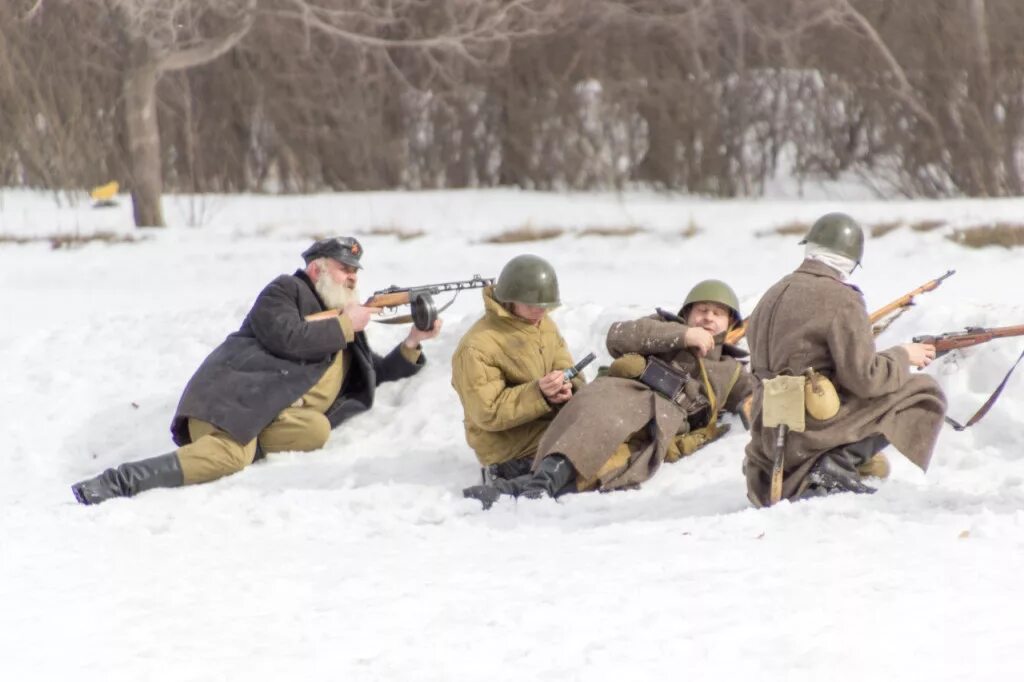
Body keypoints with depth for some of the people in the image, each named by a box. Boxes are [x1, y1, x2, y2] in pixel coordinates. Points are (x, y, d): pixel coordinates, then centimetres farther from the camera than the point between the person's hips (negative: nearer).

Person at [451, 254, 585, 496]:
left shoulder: (544, 325, 10)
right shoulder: (476, 348, -15)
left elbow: (570, 373, 7)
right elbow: (488, 414, -18)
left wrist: (569, 388, -19)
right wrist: (538, 393, -30)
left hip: (555, 426, 9)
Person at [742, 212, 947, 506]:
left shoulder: (773, 295, 9)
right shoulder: (841, 299, -15)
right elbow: (864, 377, -20)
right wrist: (903, 356, -2)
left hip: (769, 435, 9)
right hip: (815, 432, -9)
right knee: (924, 394, -3)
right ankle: (843, 461, -12)